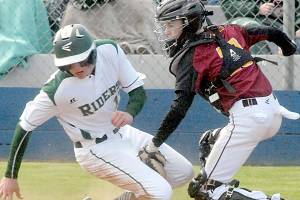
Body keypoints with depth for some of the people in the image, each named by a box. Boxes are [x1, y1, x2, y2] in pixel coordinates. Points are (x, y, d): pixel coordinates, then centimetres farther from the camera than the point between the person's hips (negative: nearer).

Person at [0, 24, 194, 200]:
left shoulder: (110, 51, -17)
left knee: (184, 172, 11)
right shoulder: (56, 90, -29)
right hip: (97, 150, -7)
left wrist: (130, 113, -31)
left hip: (123, 133, 7)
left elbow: (138, 91, -7)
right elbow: (24, 127, -18)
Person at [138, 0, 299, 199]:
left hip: (248, 118, -9)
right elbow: (270, 33, 25)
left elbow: (180, 108, -12)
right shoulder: (227, 31, 14)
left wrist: (154, 145, -11)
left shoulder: (191, 56, -5)